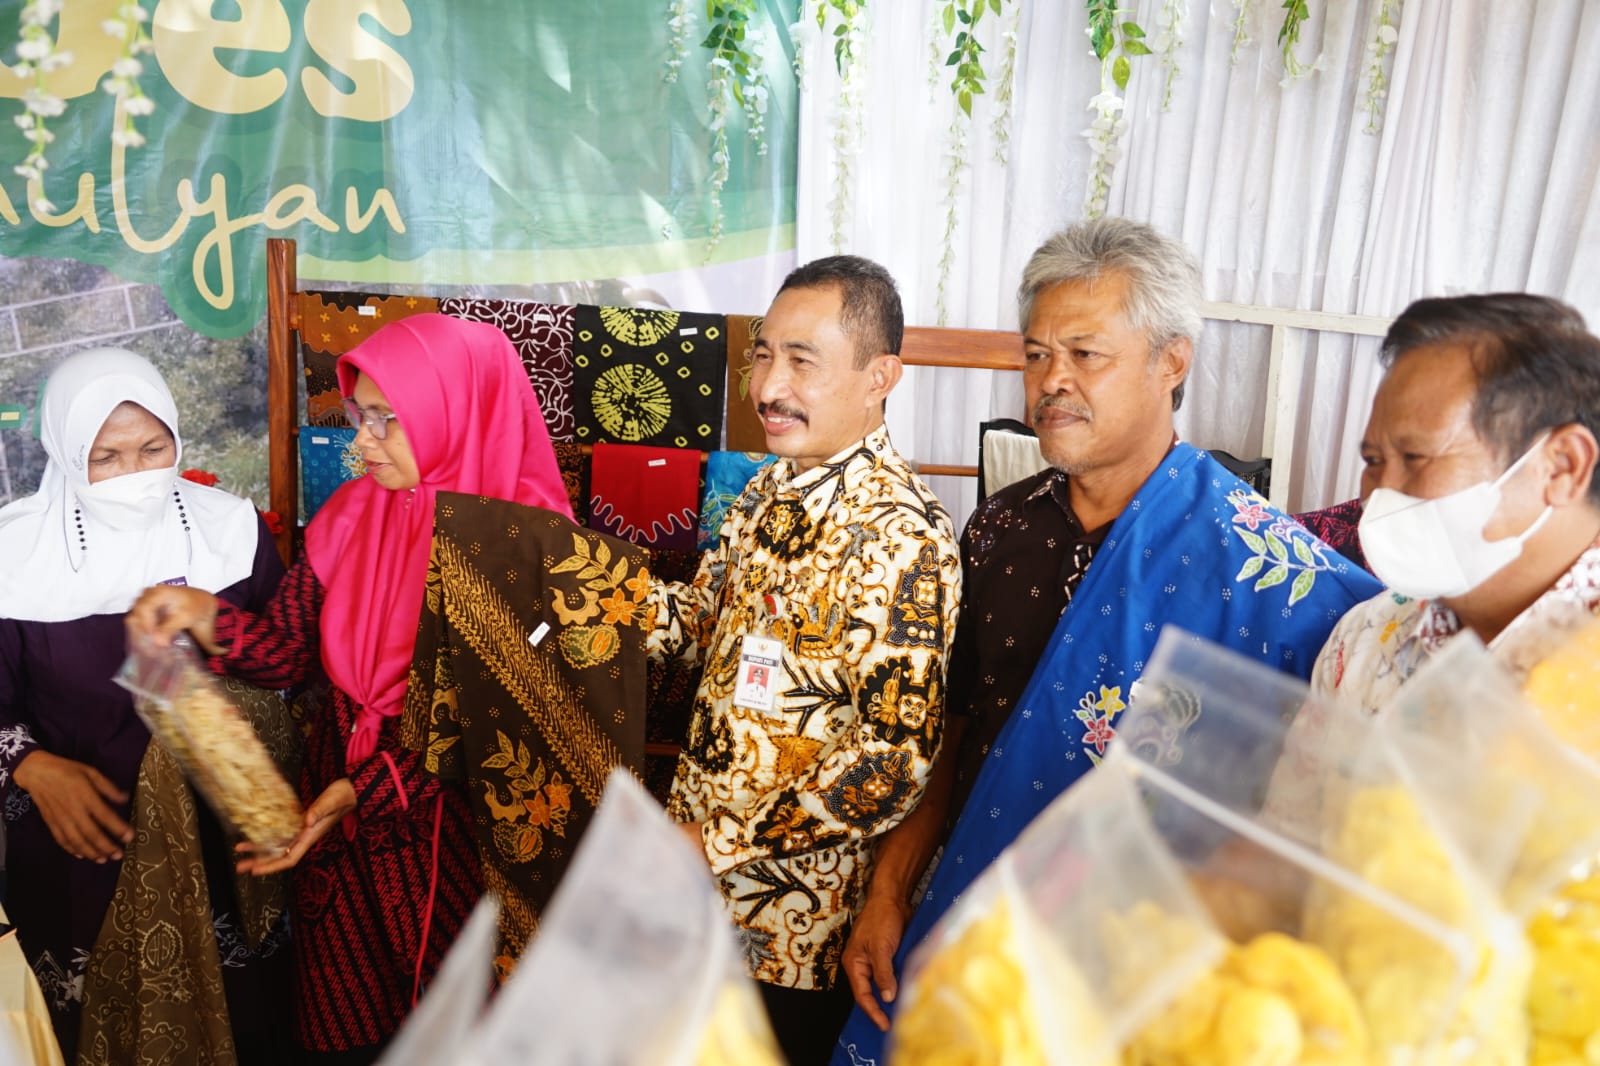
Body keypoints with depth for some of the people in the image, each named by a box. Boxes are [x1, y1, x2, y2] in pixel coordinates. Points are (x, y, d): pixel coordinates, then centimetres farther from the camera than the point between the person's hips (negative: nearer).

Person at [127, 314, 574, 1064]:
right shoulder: (353, 513, -1)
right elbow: (291, 652, 3)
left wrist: (370, 786, -23)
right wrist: (206, 618, -16)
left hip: (453, 827, -4)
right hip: (338, 816, 4)